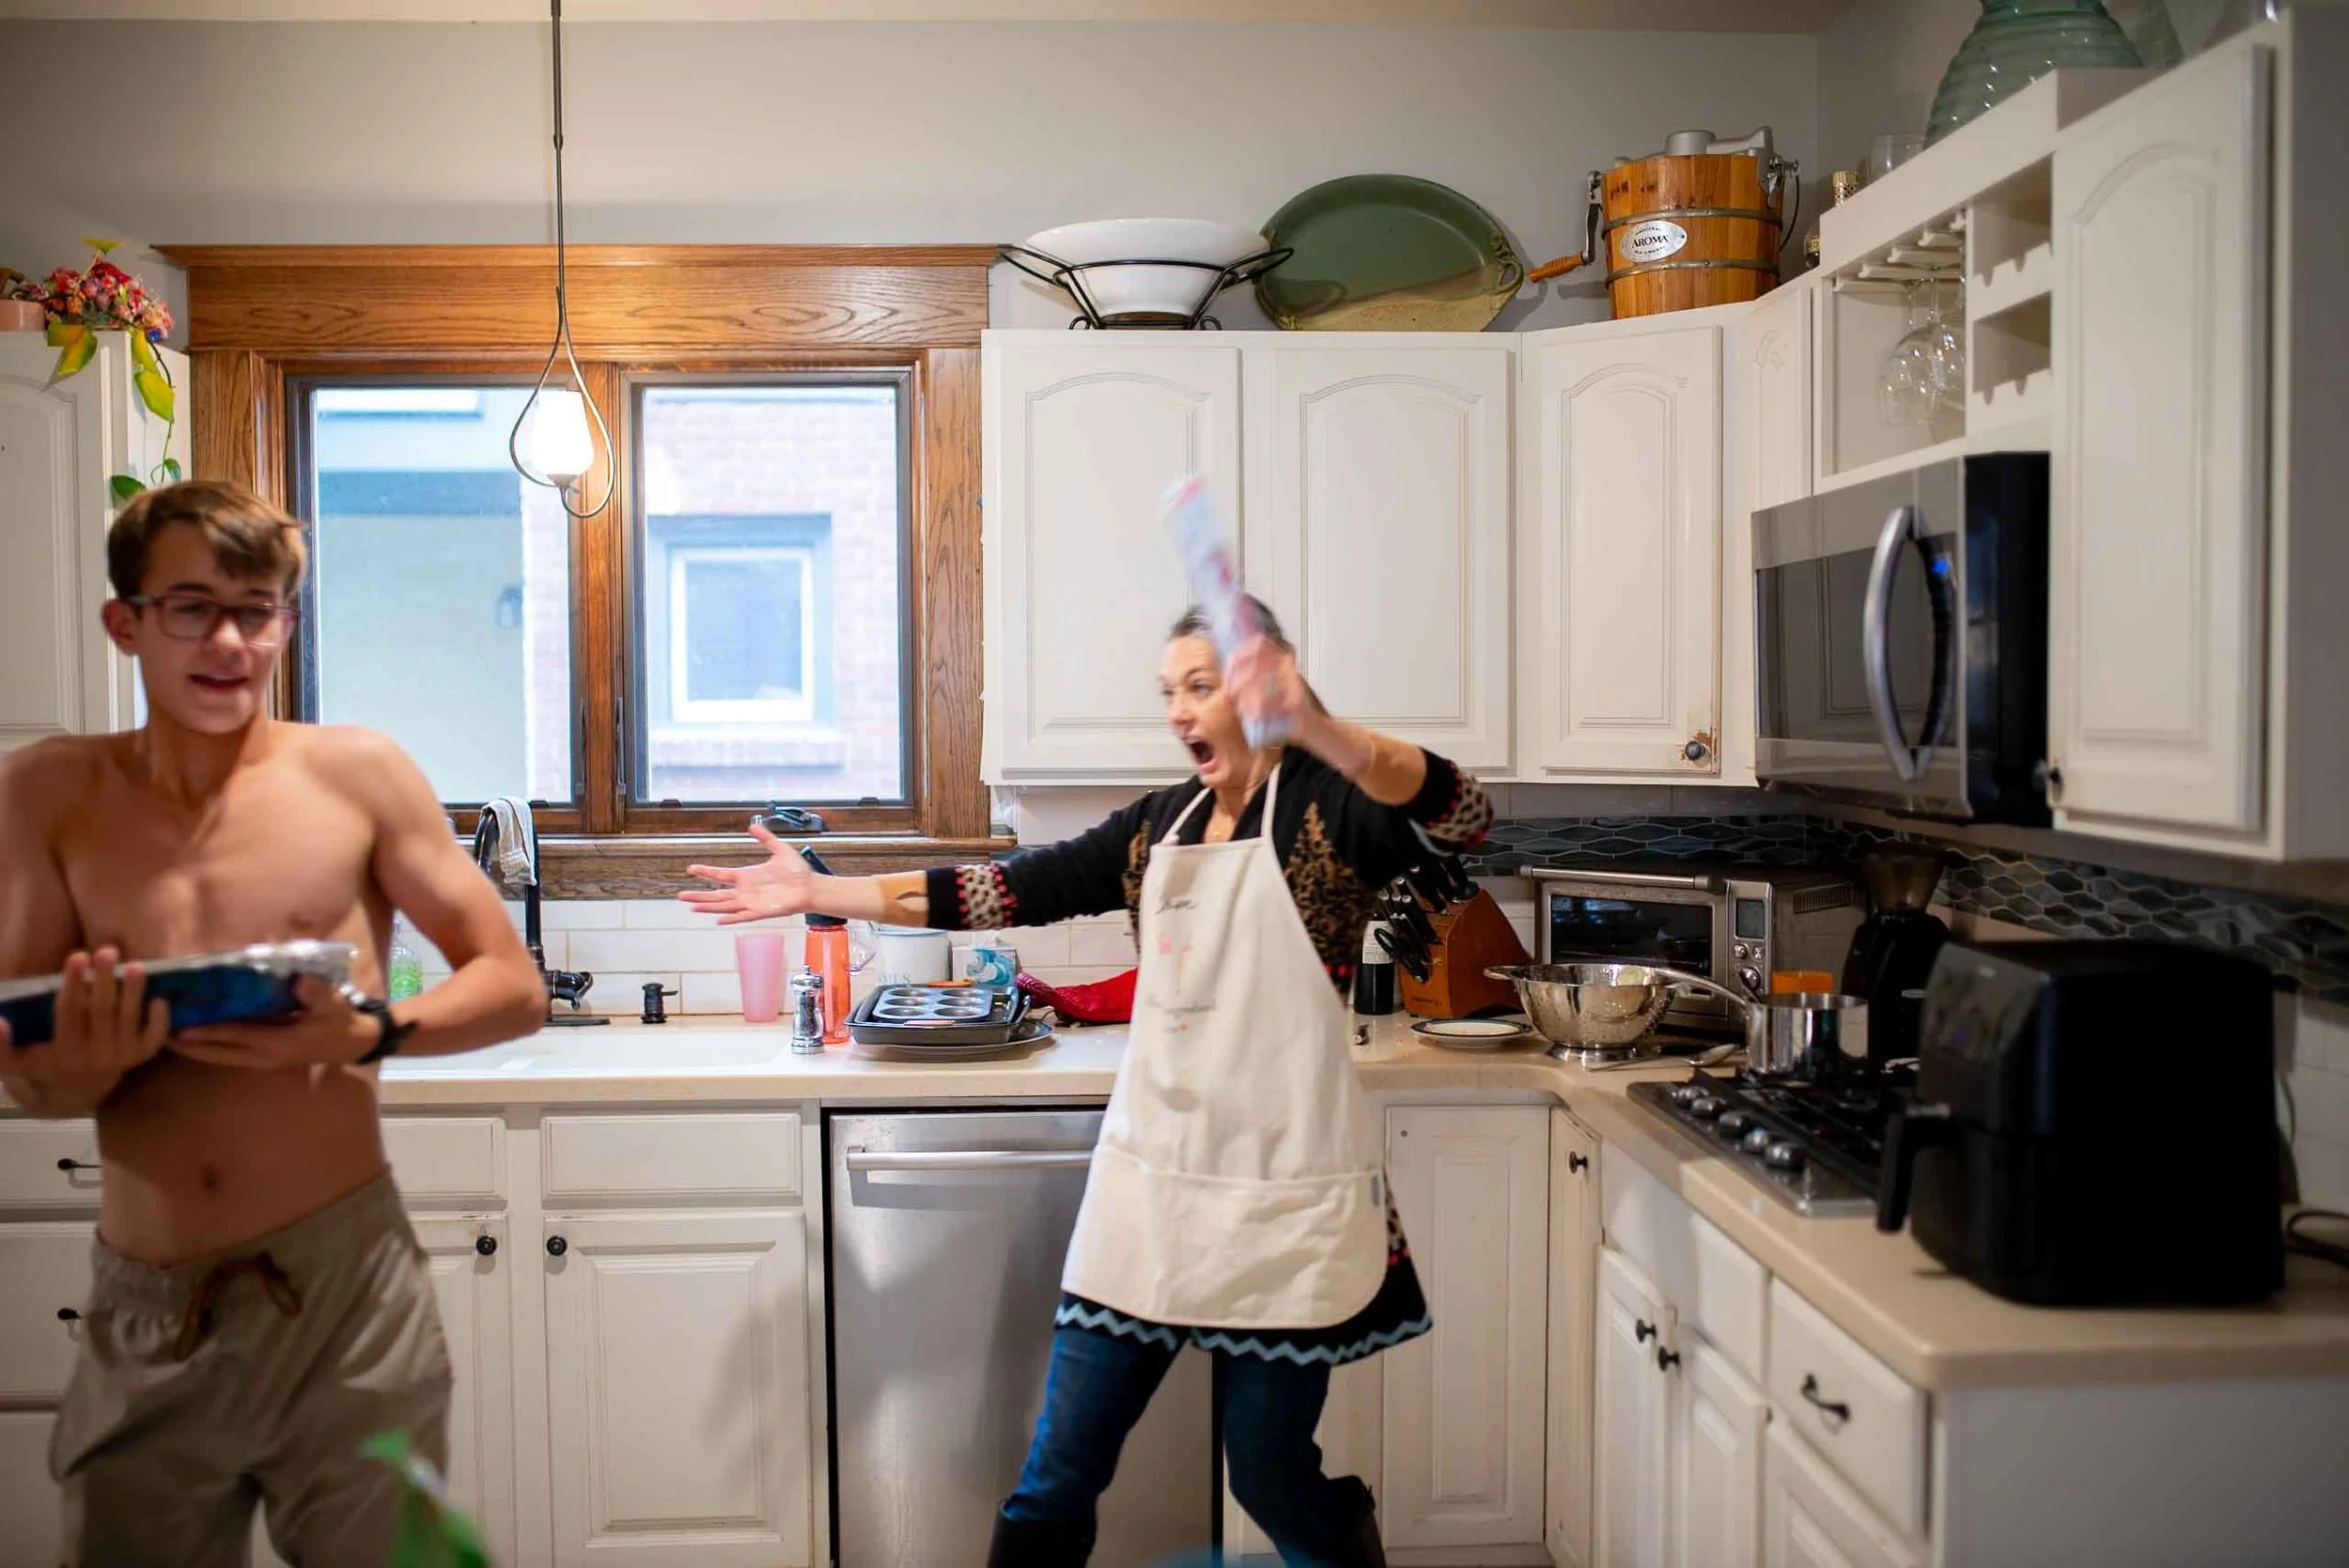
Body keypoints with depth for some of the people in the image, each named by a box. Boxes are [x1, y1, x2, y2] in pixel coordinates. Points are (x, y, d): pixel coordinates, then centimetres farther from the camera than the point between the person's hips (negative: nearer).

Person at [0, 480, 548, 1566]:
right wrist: (87, 1064, -20)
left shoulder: (355, 774, -4)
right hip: (143, 1310, 2)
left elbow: (516, 988, -1)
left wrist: (365, 1033, -19)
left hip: (342, 1284, -2)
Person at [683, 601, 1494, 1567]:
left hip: (1281, 1194, -5)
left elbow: (1461, 818, -26)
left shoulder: (1327, 805, -7)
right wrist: (821, 894, 1)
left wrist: (1310, 724, -43)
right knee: (1057, 1475, 9)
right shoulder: (1160, 826, 10)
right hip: (1150, 1175, 6)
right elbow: (1011, 891, 7)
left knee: (1270, 1476, 10)